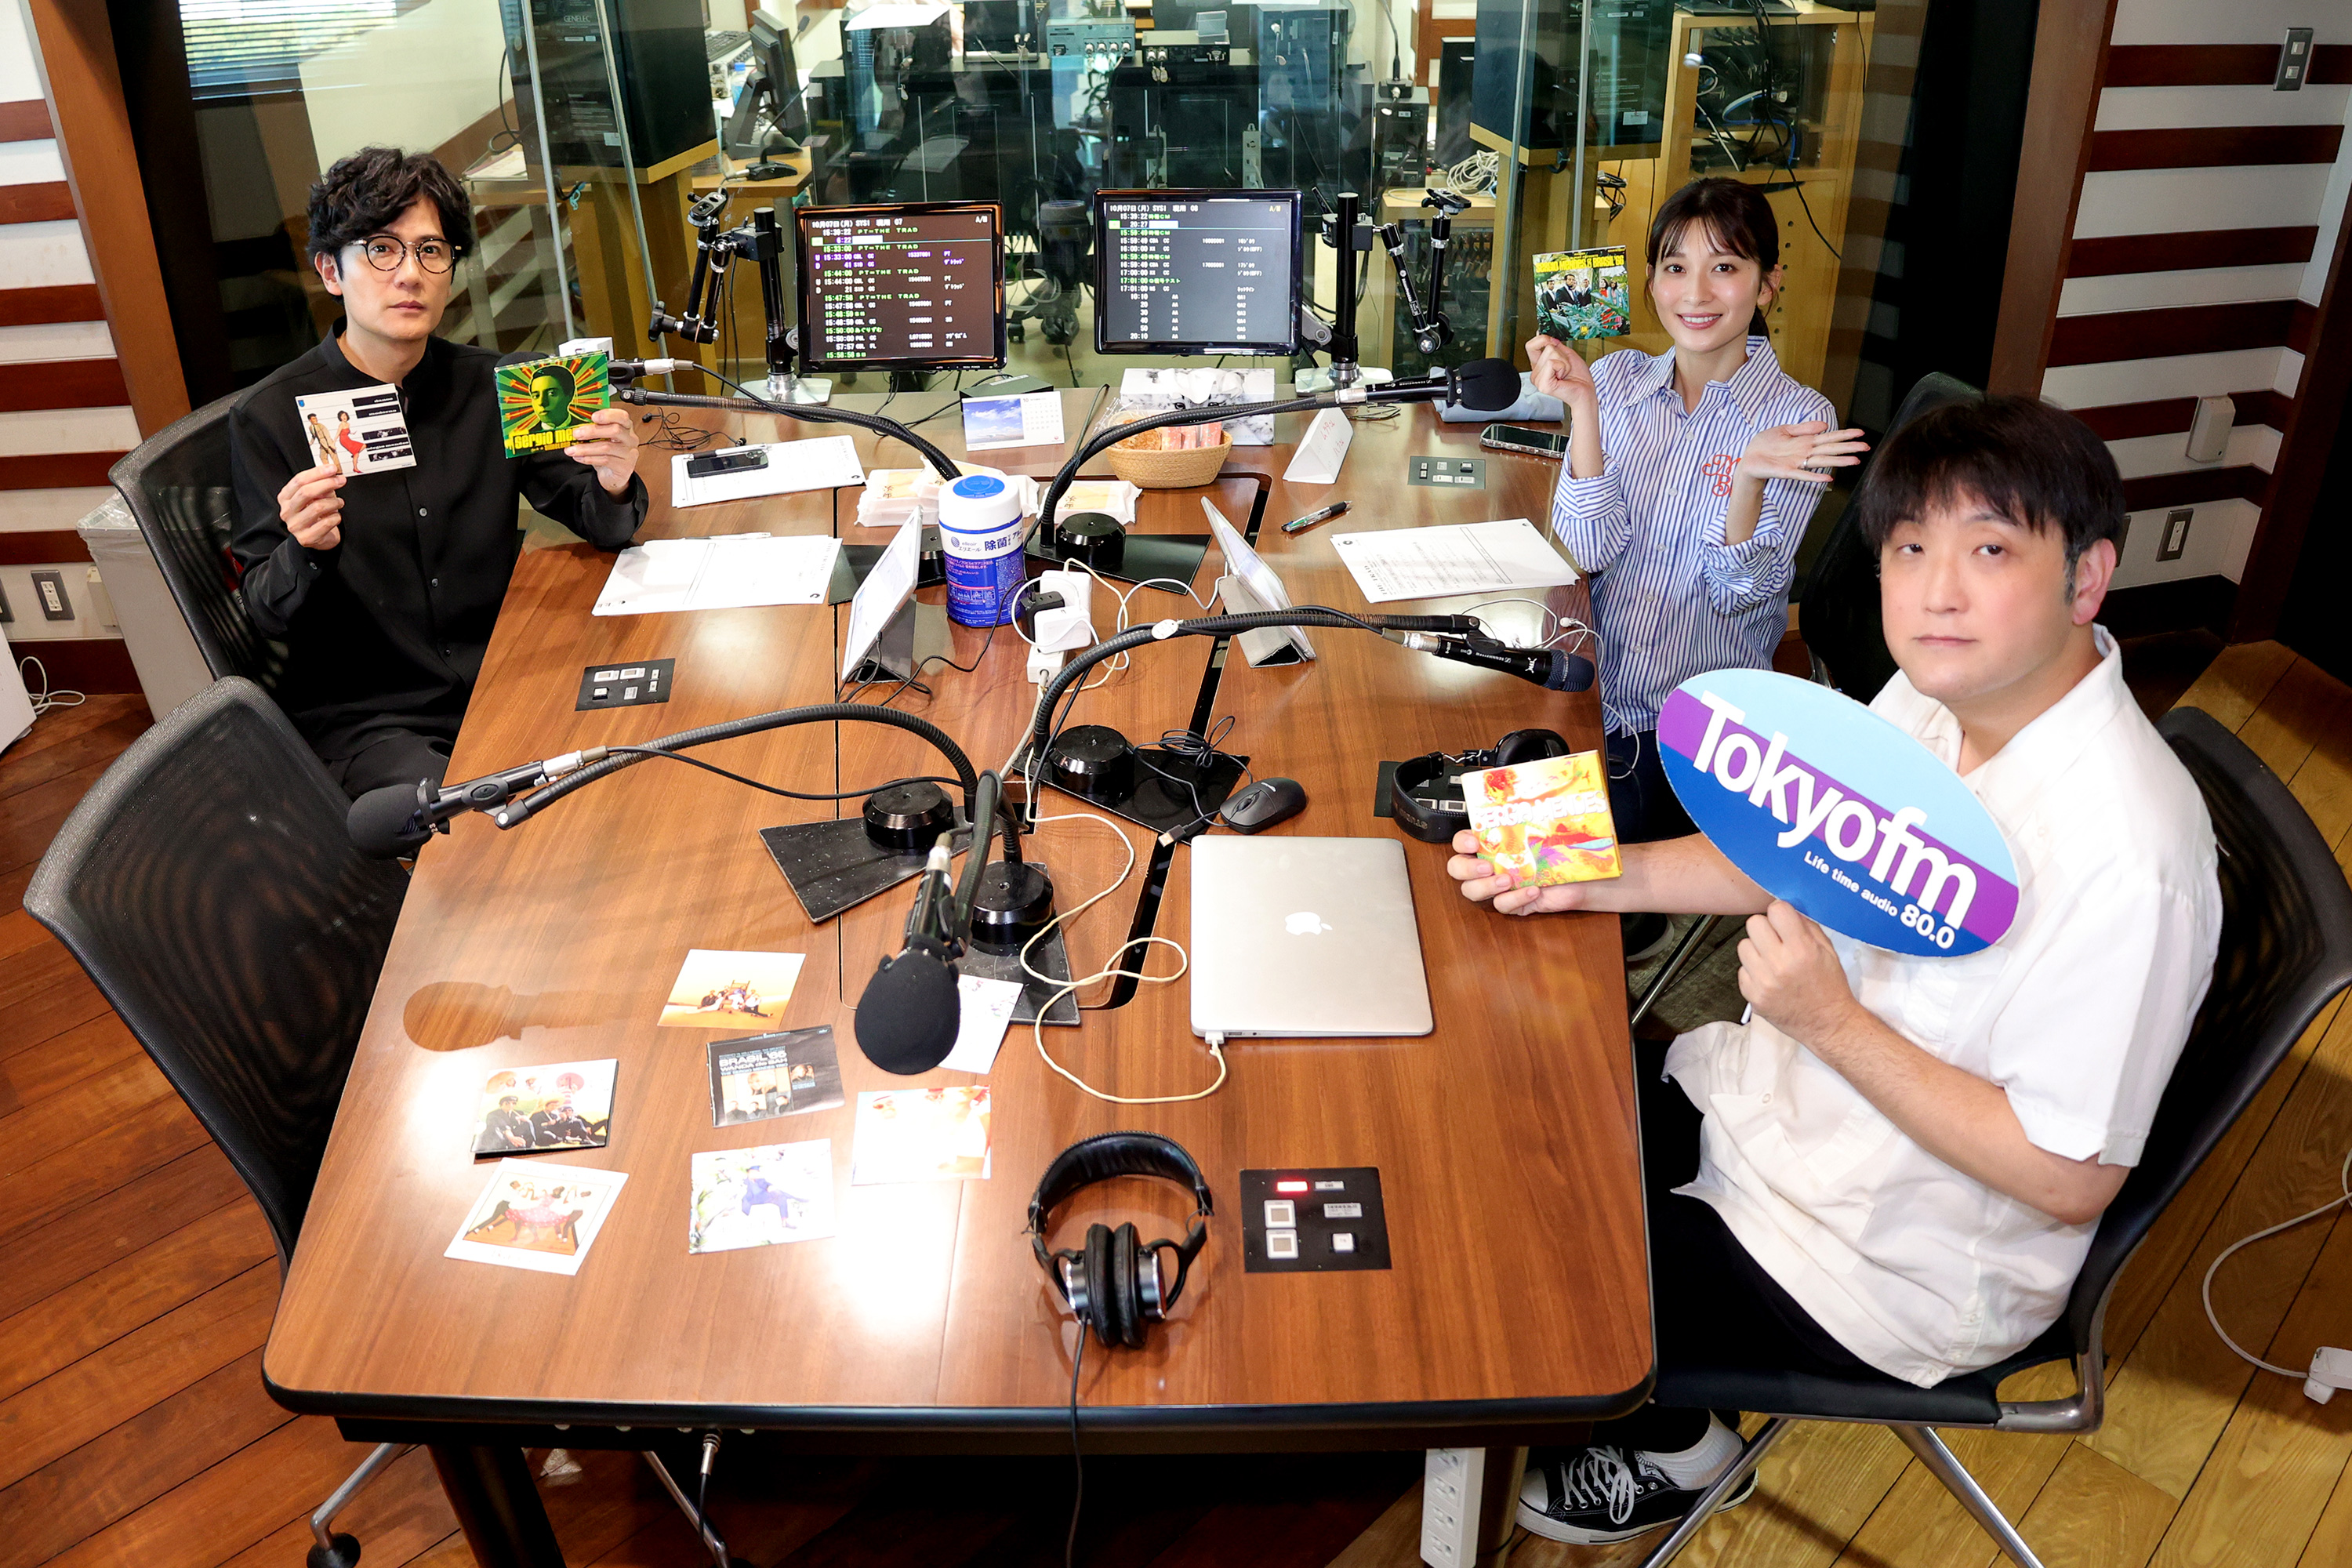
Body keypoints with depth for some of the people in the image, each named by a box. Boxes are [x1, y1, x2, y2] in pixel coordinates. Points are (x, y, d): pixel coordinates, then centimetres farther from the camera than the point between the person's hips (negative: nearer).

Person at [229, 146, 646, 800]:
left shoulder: (487, 385, 4)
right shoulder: (269, 417, -5)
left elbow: (597, 525, 5)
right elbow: (268, 613, -4)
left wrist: (613, 488, -19)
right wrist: (305, 551, -26)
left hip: (503, 689, 4)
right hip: (363, 718, -4)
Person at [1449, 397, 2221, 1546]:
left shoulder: (2122, 854, -33)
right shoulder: (1941, 692, -9)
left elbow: (2070, 1180, -26)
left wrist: (1832, 1020, -28)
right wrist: (1592, 874, -8)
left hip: (1894, 1269, -7)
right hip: (1773, 1099, 7)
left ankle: (1670, 1450, 29)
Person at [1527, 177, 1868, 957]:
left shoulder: (1799, 418, -6)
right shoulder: (1617, 379, 2)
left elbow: (1737, 591, -13)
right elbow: (1587, 550, -9)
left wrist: (1750, 479, -30)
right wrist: (1584, 408, -19)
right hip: (1588, 685, 3)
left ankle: (1636, 924, 15)